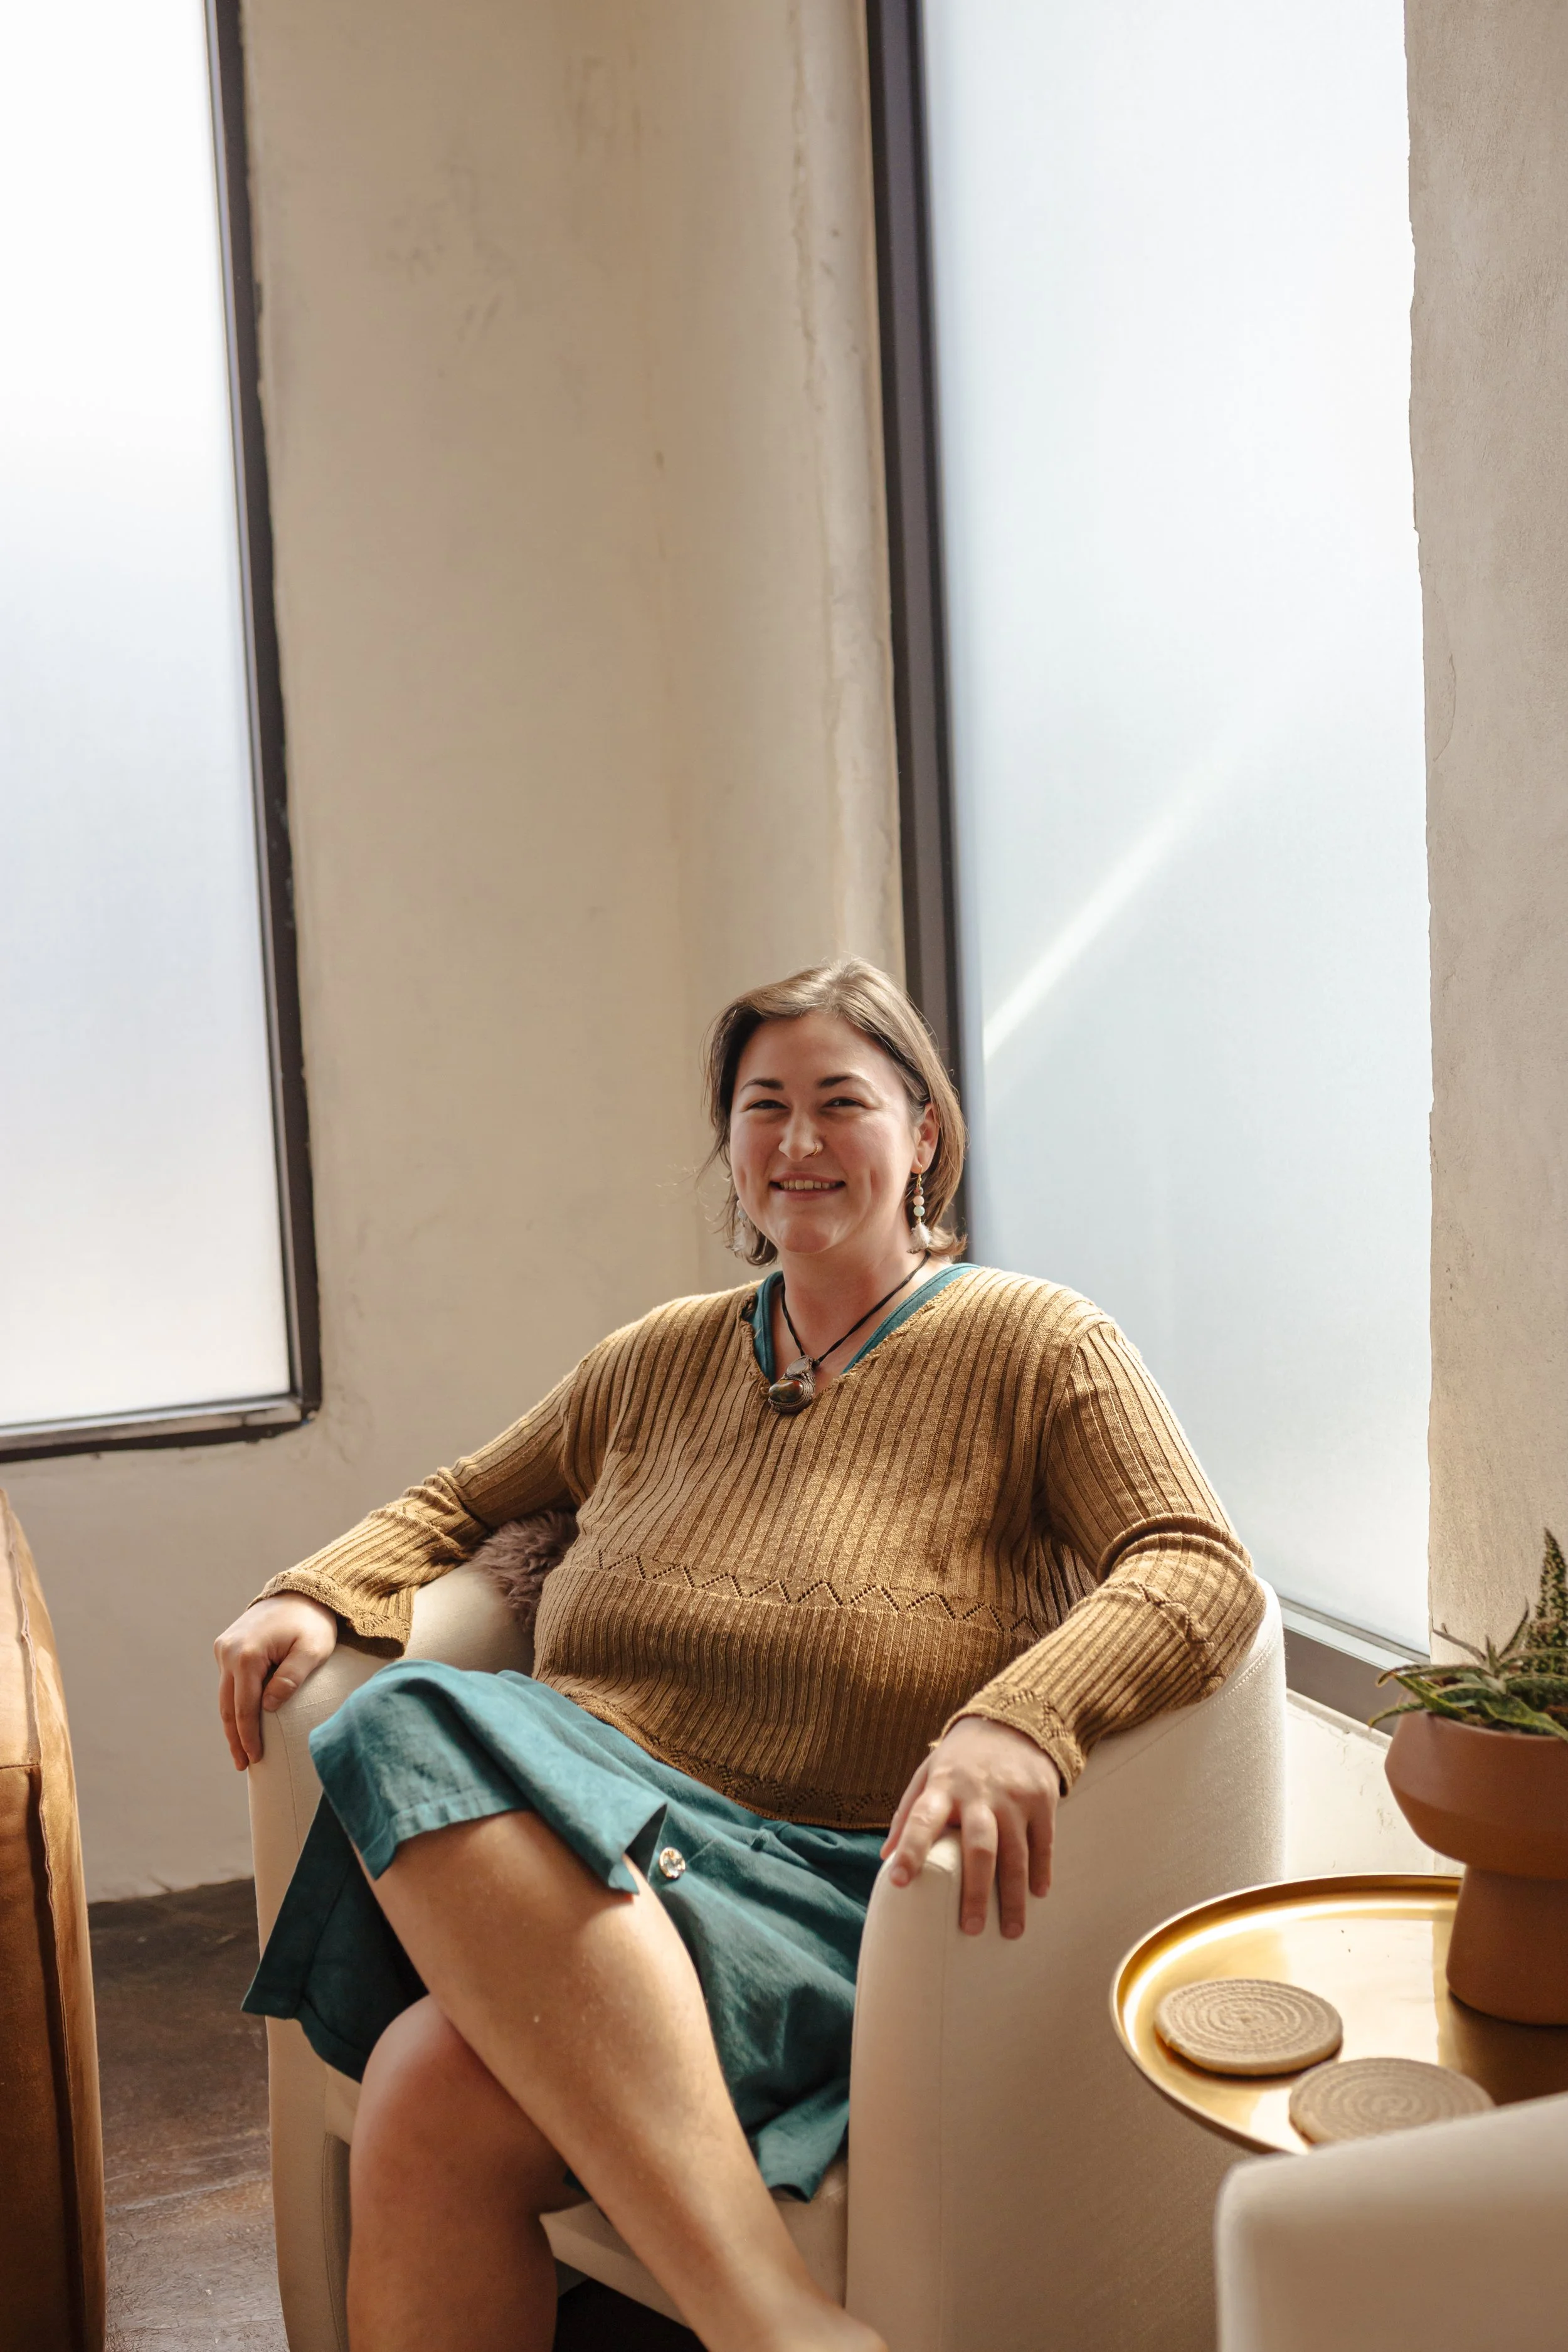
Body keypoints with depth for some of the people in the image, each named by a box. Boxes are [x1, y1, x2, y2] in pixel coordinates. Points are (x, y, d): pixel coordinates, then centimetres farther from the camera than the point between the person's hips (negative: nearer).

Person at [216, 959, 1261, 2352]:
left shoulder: (1032, 1344, 7)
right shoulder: (658, 1362, 21)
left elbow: (1202, 1575, -6)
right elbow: (458, 1505, 32)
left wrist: (1020, 1721, -26)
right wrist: (318, 1598, 11)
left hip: (825, 1903, -5)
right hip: (577, 1848, 6)